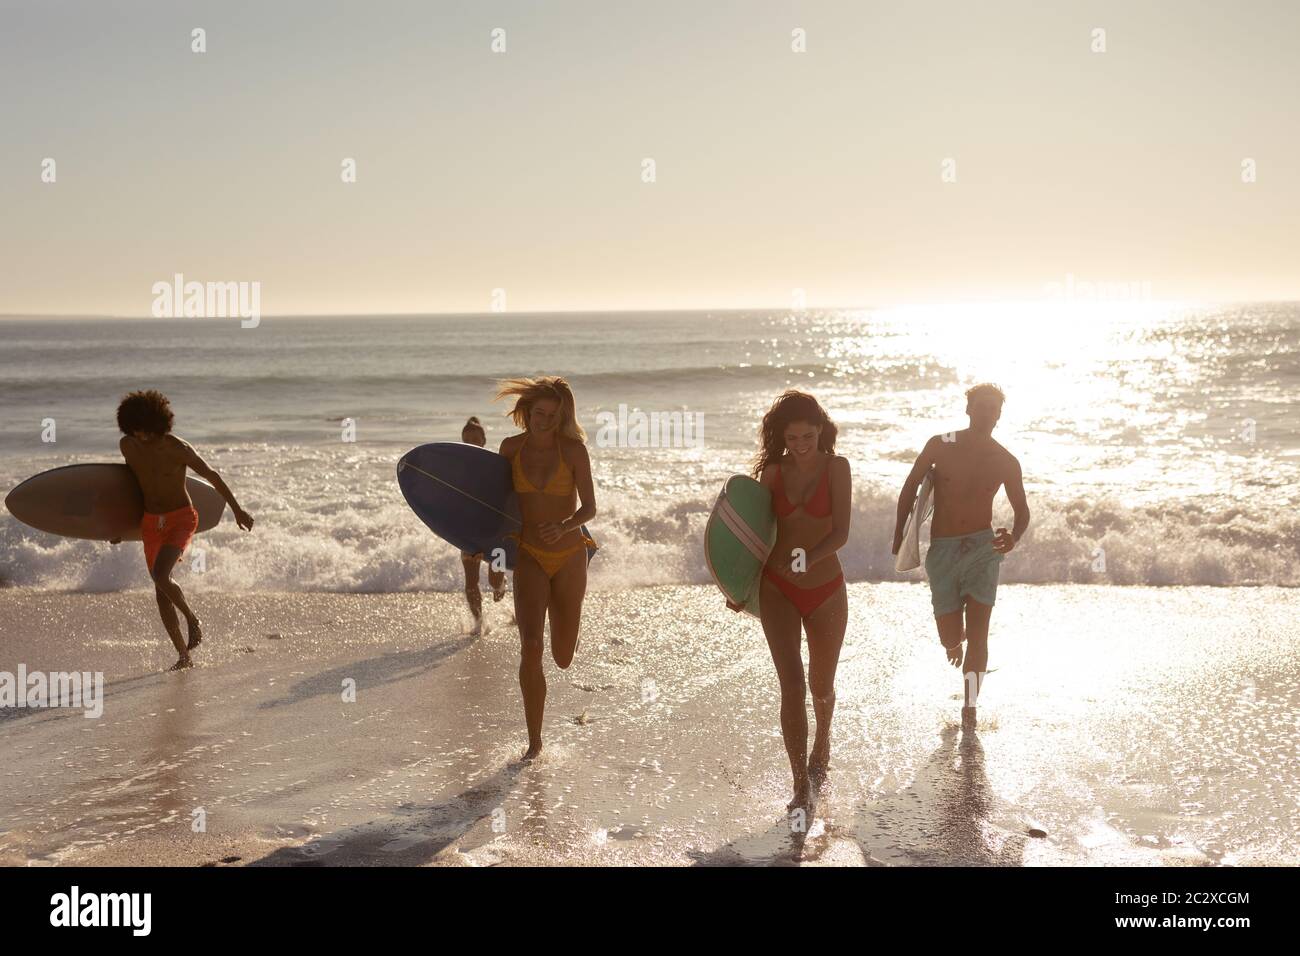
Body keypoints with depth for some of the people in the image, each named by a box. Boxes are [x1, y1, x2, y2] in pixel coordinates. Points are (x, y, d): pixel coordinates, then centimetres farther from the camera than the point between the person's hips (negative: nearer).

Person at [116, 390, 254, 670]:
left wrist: (237, 510, -5)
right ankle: (184, 656, 12)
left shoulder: (179, 449, -18)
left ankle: (193, 619, 0)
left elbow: (212, 476, -9)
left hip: (181, 519, -5)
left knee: (160, 577, -26)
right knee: (161, 593, 3)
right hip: (151, 522, 6)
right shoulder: (127, 445, -3)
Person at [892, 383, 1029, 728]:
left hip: (983, 548, 0)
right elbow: (910, 487, 9)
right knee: (951, 639, 4)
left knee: (977, 637, -7)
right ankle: (957, 640, 44)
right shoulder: (940, 446, -3)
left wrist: (1014, 537, -12)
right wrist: (899, 535, 9)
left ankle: (969, 709, 8)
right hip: (942, 551, 0)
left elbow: (1022, 511, 10)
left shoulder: (1006, 462, -1)